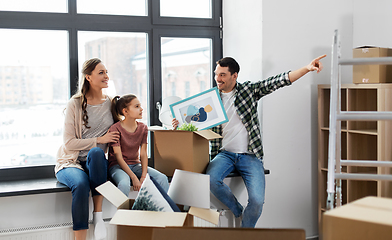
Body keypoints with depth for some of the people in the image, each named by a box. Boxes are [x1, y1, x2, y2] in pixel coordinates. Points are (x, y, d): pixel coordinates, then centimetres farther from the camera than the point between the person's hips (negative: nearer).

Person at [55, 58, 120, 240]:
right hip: (71, 162, -2)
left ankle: (98, 215, -31)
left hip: (96, 163, 3)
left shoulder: (111, 102, 7)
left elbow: (119, 129, 22)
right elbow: (69, 143, -8)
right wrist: (99, 140, -15)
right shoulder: (75, 104, -5)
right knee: (81, 184, -37)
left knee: (96, 152, -35)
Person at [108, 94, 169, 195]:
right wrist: (134, 178, -24)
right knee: (124, 183, -39)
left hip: (135, 164, 5)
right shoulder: (115, 129, -13)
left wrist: (144, 176, -15)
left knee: (162, 178, -18)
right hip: (117, 166, -5)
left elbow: (143, 154, 0)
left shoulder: (143, 128, 4)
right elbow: (119, 157, -16)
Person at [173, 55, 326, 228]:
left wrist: (307, 68, -18)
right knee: (211, 179, -29)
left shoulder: (249, 90, 2)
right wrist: (181, 124, -5)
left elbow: (277, 81, -7)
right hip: (225, 154, 2)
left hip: (250, 156, -2)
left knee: (257, 200, -19)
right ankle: (239, 212, 0)